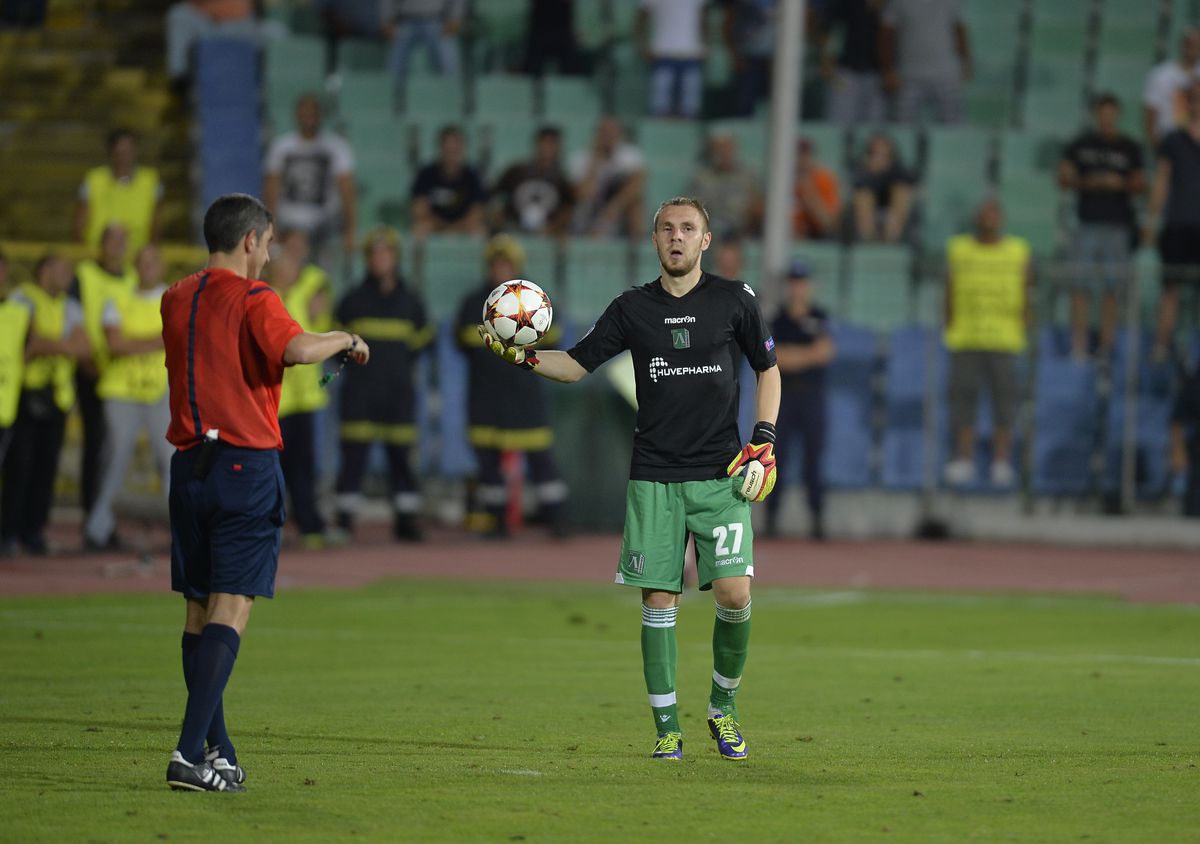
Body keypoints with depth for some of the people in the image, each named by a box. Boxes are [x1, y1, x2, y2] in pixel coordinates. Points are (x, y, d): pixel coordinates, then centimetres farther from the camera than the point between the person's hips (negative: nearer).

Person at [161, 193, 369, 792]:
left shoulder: (176, 300, 12)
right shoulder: (252, 299, -9)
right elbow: (294, 349, -28)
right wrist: (342, 339, -8)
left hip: (189, 465, 7)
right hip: (246, 465, -7)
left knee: (198, 609, 10)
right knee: (231, 609, -8)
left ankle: (218, 753, 14)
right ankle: (191, 753, -18)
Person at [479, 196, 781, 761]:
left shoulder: (733, 300, 3)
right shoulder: (633, 308, 6)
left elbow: (768, 369, 13)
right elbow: (576, 365, 11)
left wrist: (763, 441, 3)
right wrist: (521, 357, -6)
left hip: (720, 474, -1)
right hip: (654, 476, 1)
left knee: (734, 593, -12)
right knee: (659, 599, -3)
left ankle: (723, 707, 10)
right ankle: (666, 727, 5)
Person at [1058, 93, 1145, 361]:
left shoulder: (1130, 148, 8)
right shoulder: (1081, 145, 7)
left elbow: (1141, 185, 9)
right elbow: (1063, 178, 7)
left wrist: (1120, 184, -10)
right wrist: (1088, 182, -10)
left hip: (1118, 225, 0)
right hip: (1088, 225, 0)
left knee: (1111, 290, 0)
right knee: (1080, 286, -6)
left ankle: (1106, 347, 5)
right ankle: (1078, 347, -3)